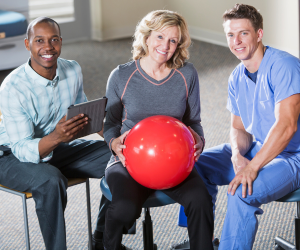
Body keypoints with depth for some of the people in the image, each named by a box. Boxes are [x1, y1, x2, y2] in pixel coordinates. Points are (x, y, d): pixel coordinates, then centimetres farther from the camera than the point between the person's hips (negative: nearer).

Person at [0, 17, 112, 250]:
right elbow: (23, 149, -27)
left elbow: (84, 110, 11)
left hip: (58, 145, 7)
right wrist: (56, 138, -48)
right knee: (51, 181, -39)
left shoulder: (73, 70, -6)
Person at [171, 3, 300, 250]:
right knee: (197, 165, 5)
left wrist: (252, 167, -32)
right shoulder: (237, 78, 6)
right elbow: (239, 128, 9)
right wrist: (237, 156, -15)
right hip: (258, 149, 9)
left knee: (242, 192, -32)